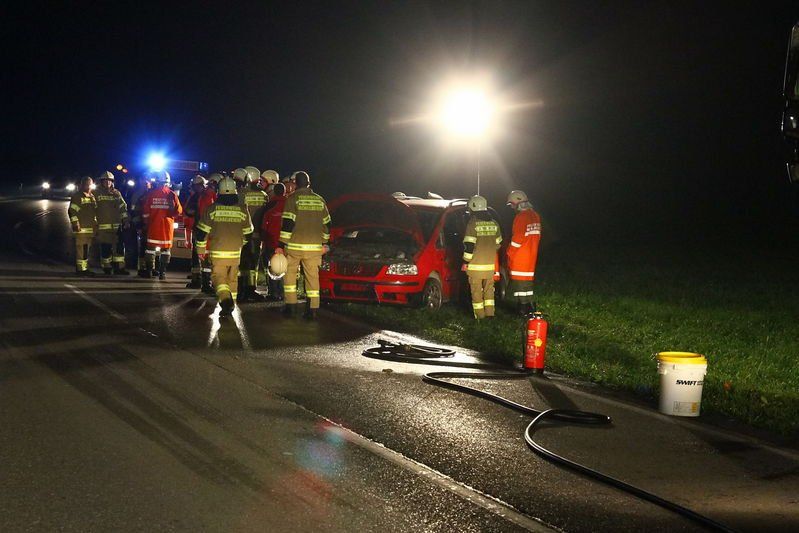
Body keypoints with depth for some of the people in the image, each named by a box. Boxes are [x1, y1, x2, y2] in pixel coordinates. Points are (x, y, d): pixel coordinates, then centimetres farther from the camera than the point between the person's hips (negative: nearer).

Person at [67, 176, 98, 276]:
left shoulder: (92, 197, 20)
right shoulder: (77, 197, -4)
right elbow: (72, 211, -10)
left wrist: (95, 223, 22)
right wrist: (75, 223, -15)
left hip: (90, 228, 8)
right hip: (81, 228, -8)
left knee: (87, 248, 11)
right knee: (81, 248, -11)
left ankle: (85, 268, 16)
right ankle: (80, 268, -12)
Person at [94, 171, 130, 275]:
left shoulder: (117, 193, 12)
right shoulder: (96, 194, 3)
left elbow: (123, 207, 12)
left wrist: (126, 221, 4)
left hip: (116, 225, 3)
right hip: (103, 226, -3)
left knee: (120, 246, -2)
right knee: (106, 247, -2)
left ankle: (119, 267, 3)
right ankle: (107, 267, 7)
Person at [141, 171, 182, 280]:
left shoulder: (151, 194, -4)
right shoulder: (172, 194, -6)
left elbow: (145, 212, 0)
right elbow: (179, 210, -3)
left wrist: (146, 222, 14)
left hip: (153, 225, 1)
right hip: (167, 225, -1)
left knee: (151, 247, 8)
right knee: (166, 248, 5)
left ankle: (149, 271, 8)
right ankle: (162, 272, 2)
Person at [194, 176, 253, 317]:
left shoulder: (212, 209, -4)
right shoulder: (242, 209, 2)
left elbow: (202, 231, 0)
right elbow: (248, 233, 12)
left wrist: (201, 249, 12)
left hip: (218, 252, -2)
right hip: (236, 251, 2)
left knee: (218, 277, 0)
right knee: (232, 278, 17)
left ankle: (225, 299, -25)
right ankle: (230, 305, 23)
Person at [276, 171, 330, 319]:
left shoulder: (293, 199, -5)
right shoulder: (319, 200, 10)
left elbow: (288, 223, -12)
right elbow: (326, 224, 17)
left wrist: (281, 245, -9)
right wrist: (324, 243, 28)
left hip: (294, 245, -3)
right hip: (314, 246, 3)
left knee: (290, 275, 13)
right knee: (313, 277, 7)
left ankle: (290, 306, 10)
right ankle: (312, 310, 3)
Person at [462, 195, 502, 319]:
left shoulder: (473, 223, -11)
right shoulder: (494, 223, 6)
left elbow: (469, 245, -14)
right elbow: (498, 243, 14)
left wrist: (466, 261, -5)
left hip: (475, 265, -5)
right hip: (490, 264, 5)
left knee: (476, 291, 3)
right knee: (489, 290, 16)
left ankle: (480, 316, 4)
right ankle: (489, 313, 16)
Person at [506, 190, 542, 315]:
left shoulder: (521, 217, -18)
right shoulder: (535, 216, 8)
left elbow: (517, 238, -18)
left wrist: (509, 253, -7)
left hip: (519, 256, -8)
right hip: (531, 256, 8)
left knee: (519, 281, -2)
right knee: (528, 279, 16)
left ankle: (522, 309, -1)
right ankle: (530, 306, 20)